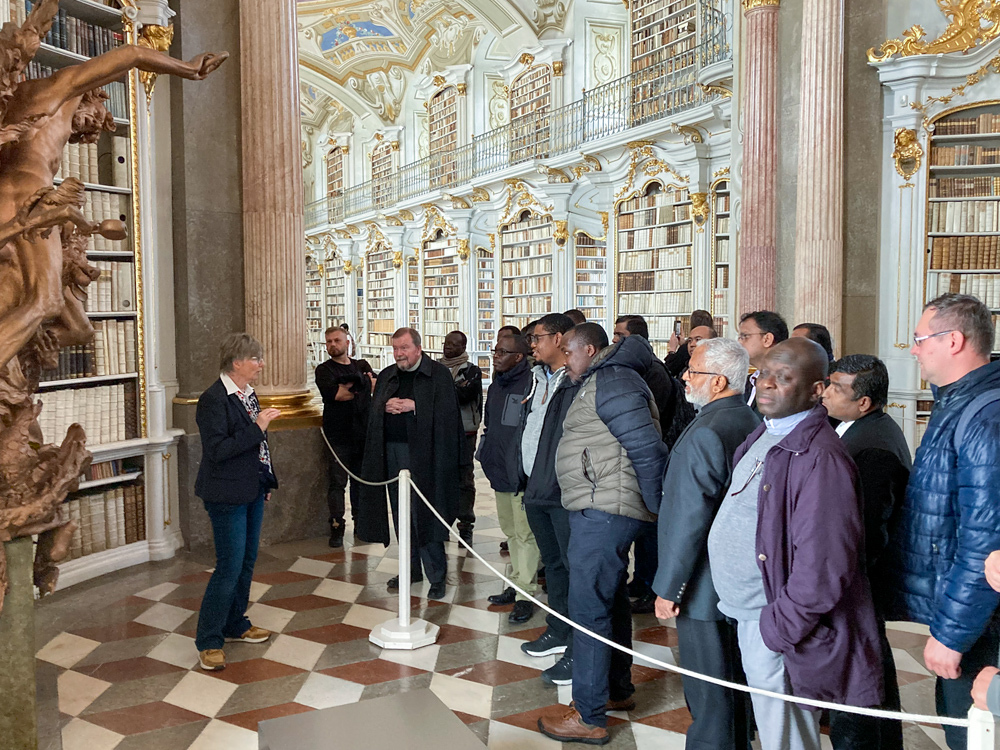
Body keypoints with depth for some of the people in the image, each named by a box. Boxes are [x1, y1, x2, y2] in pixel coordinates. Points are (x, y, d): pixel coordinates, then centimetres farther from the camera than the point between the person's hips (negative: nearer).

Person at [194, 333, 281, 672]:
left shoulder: (247, 393, 9)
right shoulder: (213, 399, -17)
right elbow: (217, 450, -25)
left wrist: (266, 482, 18)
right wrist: (257, 427, -25)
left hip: (252, 491, 9)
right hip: (228, 495, -9)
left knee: (247, 561, 16)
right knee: (230, 566, -6)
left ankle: (235, 625, 31)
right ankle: (209, 641, 7)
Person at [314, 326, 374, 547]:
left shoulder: (362, 365, 15)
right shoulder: (324, 369, 3)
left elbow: (376, 384, -2)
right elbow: (333, 393, -15)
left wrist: (347, 386, -13)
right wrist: (361, 387, -5)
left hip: (363, 433, 3)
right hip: (339, 435, -3)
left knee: (361, 480, 11)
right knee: (337, 483, -4)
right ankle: (336, 528, 2)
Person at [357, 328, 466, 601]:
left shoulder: (439, 374, -2)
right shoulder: (387, 376, 15)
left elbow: (446, 412, -11)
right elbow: (372, 411, 15)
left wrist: (414, 406, -17)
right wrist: (385, 407, -6)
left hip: (423, 453, -6)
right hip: (392, 451, 6)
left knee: (425, 514, -6)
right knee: (401, 514, 11)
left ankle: (436, 576, 3)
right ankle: (411, 568, 23)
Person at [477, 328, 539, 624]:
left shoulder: (530, 384, -15)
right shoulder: (496, 386, 13)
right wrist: (485, 453, 18)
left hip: (522, 475, -9)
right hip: (500, 472, 9)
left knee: (525, 534, -3)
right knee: (511, 532, 17)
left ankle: (525, 594, 5)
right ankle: (516, 584, 28)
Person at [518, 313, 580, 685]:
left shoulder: (579, 382, -14)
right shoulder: (537, 378, 14)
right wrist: (526, 479, 17)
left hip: (565, 492, -9)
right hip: (536, 488, 9)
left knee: (575, 566, -2)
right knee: (553, 563, 20)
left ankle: (579, 652, 6)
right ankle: (558, 632, 34)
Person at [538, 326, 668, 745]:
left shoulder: (612, 381, -15)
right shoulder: (602, 380, 17)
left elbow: (648, 449, -22)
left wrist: (654, 507, -15)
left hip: (602, 511, -11)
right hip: (601, 508, 11)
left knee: (588, 607, -6)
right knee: (610, 598, 20)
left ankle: (589, 717, 4)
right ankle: (618, 690, 36)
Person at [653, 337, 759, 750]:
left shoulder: (705, 434, -24)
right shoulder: (751, 423, 5)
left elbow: (689, 521, -24)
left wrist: (668, 588, -14)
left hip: (704, 588, -9)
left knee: (708, 691, 4)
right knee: (734, 679, 23)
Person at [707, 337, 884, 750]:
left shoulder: (820, 457, -23)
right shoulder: (765, 436, 8)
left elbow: (824, 563, -26)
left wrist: (779, 628, -19)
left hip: (777, 624, -9)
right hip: (747, 612, 9)